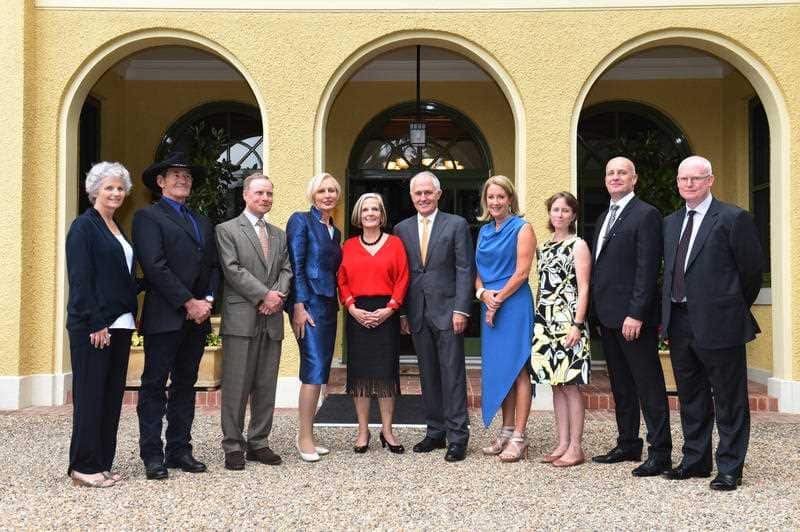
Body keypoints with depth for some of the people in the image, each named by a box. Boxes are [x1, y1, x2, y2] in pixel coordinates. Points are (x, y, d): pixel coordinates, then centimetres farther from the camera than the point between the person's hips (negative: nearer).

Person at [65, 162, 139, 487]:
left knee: (112, 395, 9)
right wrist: (95, 324, -17)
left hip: (119, 323, 8)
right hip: (92, 326, -8)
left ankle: (102, 463, 17)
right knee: (90, 396, -2)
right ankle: (83, 467, 6)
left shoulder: (117, 229, 18)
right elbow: (80, 279, -13)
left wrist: (132, 316, 12)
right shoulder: (84, 226, -6)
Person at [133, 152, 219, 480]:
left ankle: (179, 450, 17)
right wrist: (188, 302, -15)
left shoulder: (202, 221, 20)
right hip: (165, 316, -6)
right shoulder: (148, 216, -1)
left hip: (197, 317, 7)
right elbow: (155, 266, -13)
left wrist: (208, 300, -2)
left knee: (185, 385, 10)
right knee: (155, 385, 0)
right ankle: (152, 455, 5)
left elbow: (214, 265, 16)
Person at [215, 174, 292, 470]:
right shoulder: (227, 230, 2)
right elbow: (232, 269, -9)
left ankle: (258, 443, 17)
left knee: (266, 387, 8)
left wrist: (278, 295, -8)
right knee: (236, 386, -2)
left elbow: (286, 269, 12)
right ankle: (233, 447, 6)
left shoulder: (279, 235, 19)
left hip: (272, 319, 5)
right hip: (241, 319, -5)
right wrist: (265, 295, -13)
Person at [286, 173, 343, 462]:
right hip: (308, 302, -7)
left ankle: (307, 434, 14)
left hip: (328, 305, 7)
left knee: (319, 372, 7)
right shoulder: (300, 221, -3)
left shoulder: (335, 231, 19)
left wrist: (336, 304, 12)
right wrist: (299, 306, -16)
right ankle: (305, 436, -5)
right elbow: (295, 265, -10)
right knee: (315, 369, -12)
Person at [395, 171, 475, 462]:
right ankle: (435, 432, 18)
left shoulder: (456, 224, 1)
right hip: (417, 314, 4)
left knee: (453, 375, -3)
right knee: (428, 376, 9)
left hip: (447, 311, -4)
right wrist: (402, 312, 6)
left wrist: (461, 309, -10)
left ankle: (457, 437, 3)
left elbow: (465, 270, -3)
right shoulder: (401, 229, 12)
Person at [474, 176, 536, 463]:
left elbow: (521, 273, -10)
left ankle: (519, 438, -2)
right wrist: (482, 293, -4)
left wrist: (497, 300, -10)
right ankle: (506, 432, 17)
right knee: (498, 369, 9)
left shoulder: (522, 229, -3)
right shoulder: (484, 231, 16)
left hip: (514, 304, -7)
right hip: (490, 306, 7)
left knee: (517, 369, -5)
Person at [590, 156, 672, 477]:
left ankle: (660, 453, 4)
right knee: (621, 386, 14)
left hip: (634, 317, -8)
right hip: (608, 317, 9)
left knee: (649, 386, -2)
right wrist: (598, 312, 13)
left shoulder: (646, 215, -8)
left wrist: (636, 314, -20)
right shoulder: (604, 218, 19)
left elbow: (647, 269, -15)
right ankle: (628, 445, 24)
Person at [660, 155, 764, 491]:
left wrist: (734, 309, 6)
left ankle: (729, 468, 14)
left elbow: (753, 269, -3)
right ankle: (695, 461, 29)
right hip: (680, 323, 7)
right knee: (691, 398, 16)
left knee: (729, 401, 3)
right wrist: (668, 314, 13)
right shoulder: (670, 223, 13)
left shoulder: (733, 219, -7)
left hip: (718, 324, -6)